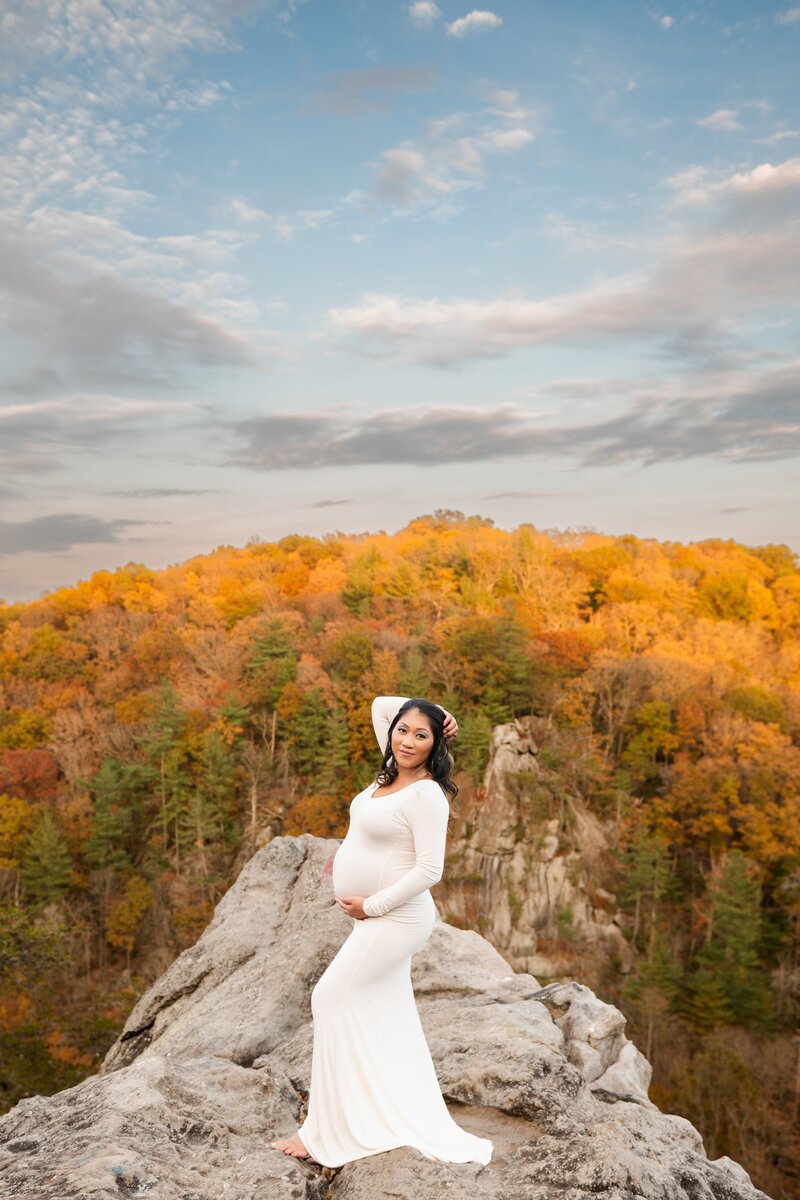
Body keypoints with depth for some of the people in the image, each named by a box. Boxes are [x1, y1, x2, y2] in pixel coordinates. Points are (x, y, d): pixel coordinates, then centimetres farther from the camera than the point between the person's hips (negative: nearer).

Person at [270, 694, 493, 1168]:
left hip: (394, 918, -9)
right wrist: (425, 708, 2)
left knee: (333, 999, -3)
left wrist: (370, 906, -17)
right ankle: (408, 1118, 29)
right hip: (379, 917, 9)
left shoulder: (427, 794, -20)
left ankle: (328, 1130, 8)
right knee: (385, 1013, 16)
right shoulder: (393, 772, 4)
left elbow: (429, 870, -23)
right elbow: (380, 706, 15)